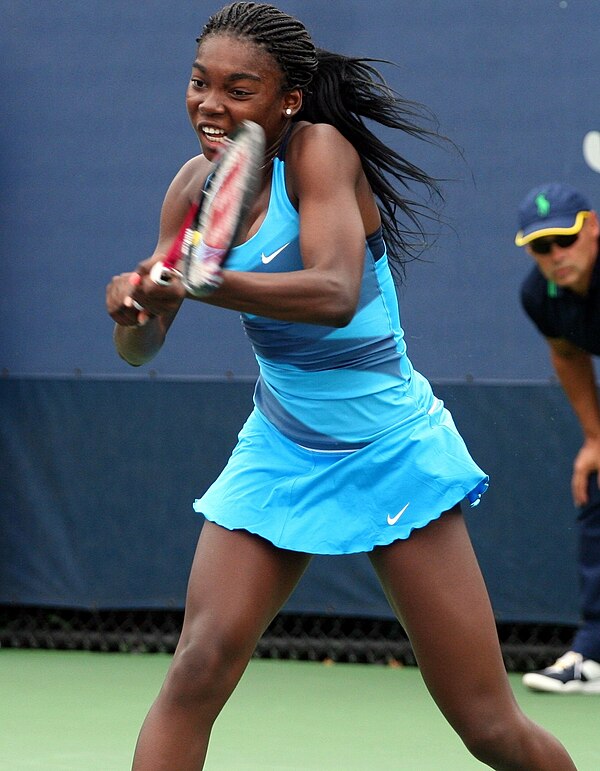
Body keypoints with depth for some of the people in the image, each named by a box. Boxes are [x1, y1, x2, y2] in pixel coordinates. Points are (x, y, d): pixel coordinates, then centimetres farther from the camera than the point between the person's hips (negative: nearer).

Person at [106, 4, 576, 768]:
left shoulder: (320, 151, -16)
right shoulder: (196, 187, 0)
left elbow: (336, 294, -32)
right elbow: (140, 346, 3)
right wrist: (133, 310, -21)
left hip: (390, 454, -4)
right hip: (279, 455, 5)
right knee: (198, 669, -16)